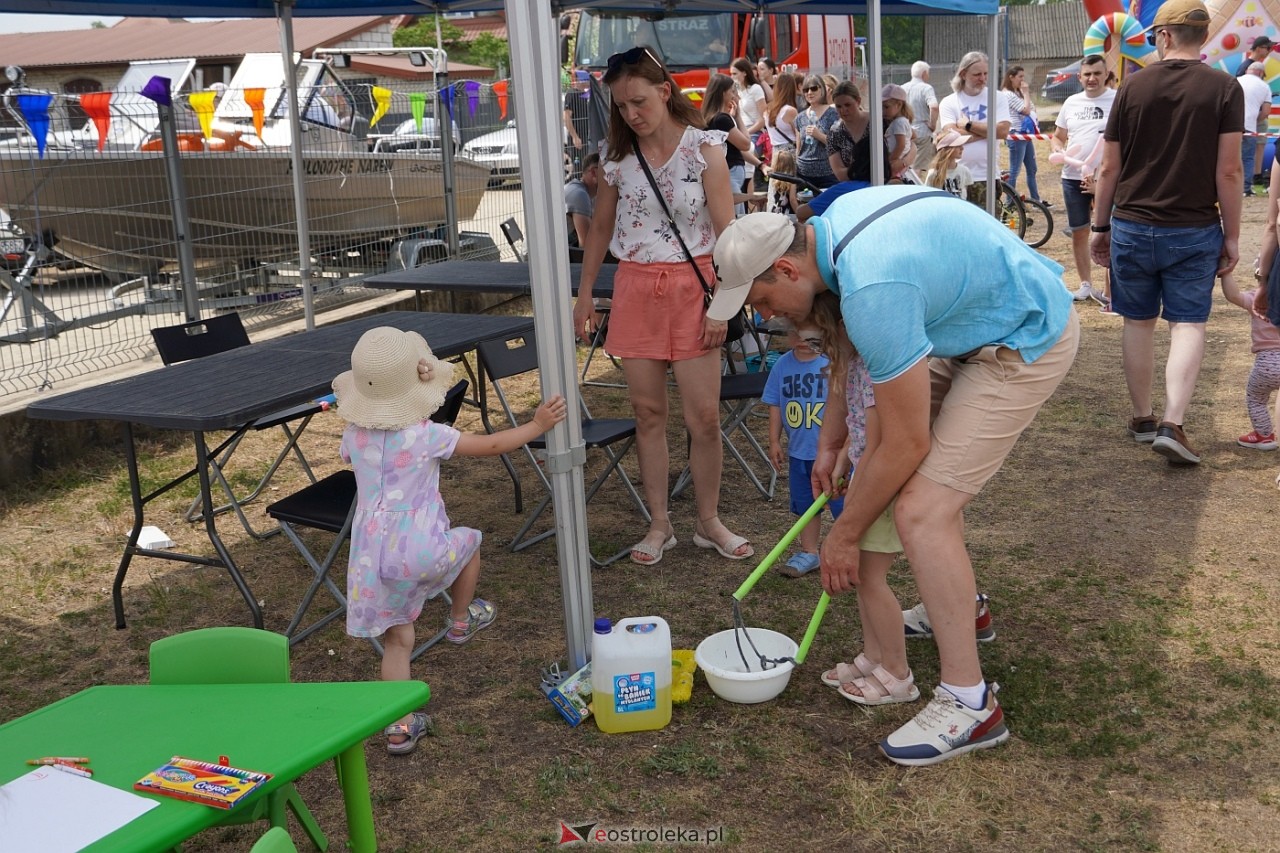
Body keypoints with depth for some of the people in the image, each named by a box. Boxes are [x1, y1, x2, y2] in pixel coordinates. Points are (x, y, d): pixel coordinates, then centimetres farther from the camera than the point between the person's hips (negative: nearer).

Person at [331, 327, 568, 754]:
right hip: (420, 548, -4)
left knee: (397, 639, 15)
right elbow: (491, 445, -6)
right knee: (468, 541, 29)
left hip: (371, 553, 4)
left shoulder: (354, 436, 0)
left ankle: (400, 726, 15)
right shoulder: (427, 436, -14)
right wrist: (537, 425, 5)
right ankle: (460, 620, 48)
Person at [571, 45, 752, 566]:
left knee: (705, 415, -2)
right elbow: (601, 228, 14)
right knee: (648, 412, 6)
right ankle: (659, 525, 17)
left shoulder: (704, 148, -5)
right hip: (635, 288, 3)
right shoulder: (619, 155, 4)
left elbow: (726, 232, -7)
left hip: (691, 286, -3)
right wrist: (585, 295, 13)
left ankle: (709, 522, 16)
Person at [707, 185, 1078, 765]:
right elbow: (849, 347, 14)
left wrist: (844, 535, -11)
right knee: (926, 461, 24)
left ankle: (970, 704, -7)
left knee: (922, 511, -15)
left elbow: (907, 444, -23)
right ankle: (959, 604, 41)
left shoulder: (873, 289, -32)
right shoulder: (834, 219, -3)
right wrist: (830, 440, 12)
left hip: (1025, 346, -10)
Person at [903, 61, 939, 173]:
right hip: (923, 134, -5)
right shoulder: (926, 88, -10)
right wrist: (933, 125, -13)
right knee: (921, 168, -3)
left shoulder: (902, 88, 8)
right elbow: (934, 107, -27)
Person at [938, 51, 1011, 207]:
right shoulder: (948, 103, 3)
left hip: (987, 177, 1)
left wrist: (968, 125, -7)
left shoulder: (997, 99, 6)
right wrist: (989, 130, -8)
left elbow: (1002, 131, -8)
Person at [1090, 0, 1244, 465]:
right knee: (1187, 324, 4)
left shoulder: (1133, 86, 0)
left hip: (1132, 227, 2)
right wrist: (1232, 235, 1)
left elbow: (1109, 168, 2)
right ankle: (1172, 423, -10)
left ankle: (1142, 418, 21)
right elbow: (1229, 171, -8)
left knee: (1138, 322, 12)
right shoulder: (1224, 88, -5)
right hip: (1194, 231, -2)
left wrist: (1100, 226, 12)